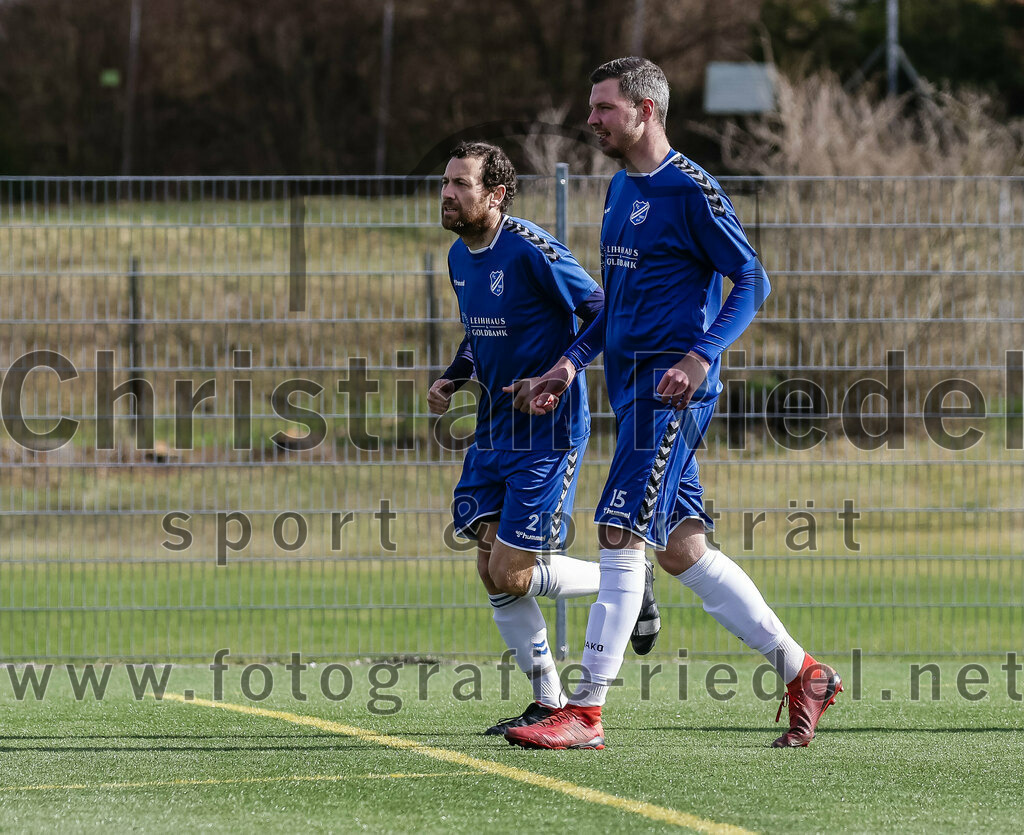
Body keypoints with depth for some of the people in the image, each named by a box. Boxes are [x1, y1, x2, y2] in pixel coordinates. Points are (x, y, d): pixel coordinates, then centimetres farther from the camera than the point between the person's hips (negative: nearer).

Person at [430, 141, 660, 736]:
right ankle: (550, 703, 11)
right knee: (492, 570, 1)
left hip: (549, 432, -8)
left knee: (511, 574, -11)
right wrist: (453, 379, 7)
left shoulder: (530, 249, -17)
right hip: (495, 428, 8)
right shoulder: (460, 257, 9)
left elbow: (604, 314, -14)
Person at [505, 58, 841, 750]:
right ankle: (803, 673, 19)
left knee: (622, 532, -13)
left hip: (674, 388, -9)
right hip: (632, 382, 9)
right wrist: (571, 362, 17)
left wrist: (700, 357, -21)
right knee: (682, 548, 9)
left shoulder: (690, 189, -10)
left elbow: (753, 280, -10)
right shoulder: (621, 189, 16)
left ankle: (586, 712, -13)